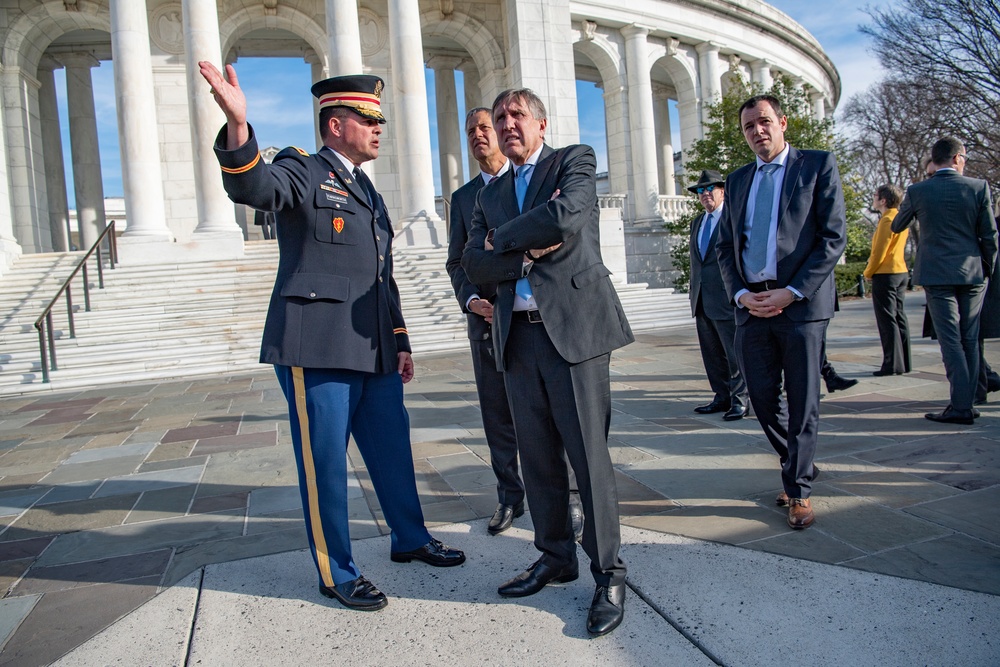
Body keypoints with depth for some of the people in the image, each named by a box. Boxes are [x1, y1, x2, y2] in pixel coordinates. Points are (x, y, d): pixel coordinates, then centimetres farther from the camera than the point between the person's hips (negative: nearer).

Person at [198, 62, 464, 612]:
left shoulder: (367, 191, 21)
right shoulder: (301, 172, -1)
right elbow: (252, 188, -24)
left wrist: (400, 343, 19)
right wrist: (237, 124, -42)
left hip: (373, 351, 8)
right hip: (316, 349, -7)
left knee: (393, 451, 17)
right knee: (324, 463, 3)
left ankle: (410, 539, 36)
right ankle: (336, 574, 19)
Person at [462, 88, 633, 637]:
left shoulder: (575, 161, 6)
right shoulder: (490, 193, 20)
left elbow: (567, 217, -15)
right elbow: (473, 263, 7)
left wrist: (502, 237, -2)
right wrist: (528, 250, -9)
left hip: (573, 326, -5)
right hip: (517, 337, 5)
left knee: (588, 455, -2)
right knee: (537, 457, 11)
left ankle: (609, 573, 12)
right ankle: (555, 556, 28)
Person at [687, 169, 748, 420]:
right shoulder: (696, 223, 19)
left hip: (727, 299, -7)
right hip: (702, 301, 7)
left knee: (734, 353, -1)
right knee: (712, 354, 10)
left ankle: (739, 400, 9)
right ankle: (722, 397, 19)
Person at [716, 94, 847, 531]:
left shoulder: (818, 165, 4)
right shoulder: (737, 180, 17)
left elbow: (833, 237, -4)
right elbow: (725, 246, 14)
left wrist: (791, 292, -13)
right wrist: (740, 294, -3)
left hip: (801, 302, -4)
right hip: (751, 305, 4)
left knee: (802, 402, 1)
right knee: (763, 398, 8)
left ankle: (798, 488, 16)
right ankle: (798, 466, 31)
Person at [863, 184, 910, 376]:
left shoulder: (887, 220, -14)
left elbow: (879, 252, -17)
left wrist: (868, 273, -5)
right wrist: (873, 263, 15)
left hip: (885, 274, -9)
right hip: (901, 273, 9)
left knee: (887, 320, -7)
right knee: (899, 318, 11)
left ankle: (893, 364, -6)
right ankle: (904, 363, 15)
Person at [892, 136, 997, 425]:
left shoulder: (917, 191, -4)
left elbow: (897, 227, 12)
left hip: (937, 275, -2)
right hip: (973, 274, 2)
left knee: (951, 341, -2)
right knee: (970, 340, 11)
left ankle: (961, 407, -6)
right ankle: (967, 401, 16)